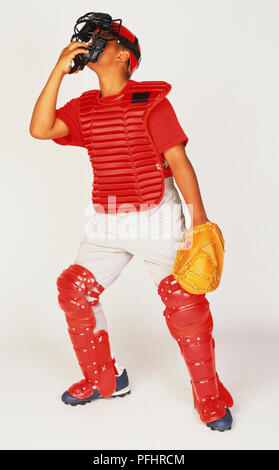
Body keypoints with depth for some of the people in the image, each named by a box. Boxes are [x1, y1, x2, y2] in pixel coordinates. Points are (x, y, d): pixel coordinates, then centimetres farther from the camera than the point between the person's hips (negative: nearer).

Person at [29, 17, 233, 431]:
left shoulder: (151, 101, -7)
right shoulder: (83, 109, 7)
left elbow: (178, 159, -10)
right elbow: (39, 130, -7)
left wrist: (200, 217, -16)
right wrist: (59, 70, -11)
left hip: (156, 218, -5)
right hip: (107, 222, 6)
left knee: (186, 303, -10)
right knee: (74, 292, 3)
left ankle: (209, 398, 10)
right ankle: (105, 380, 23)